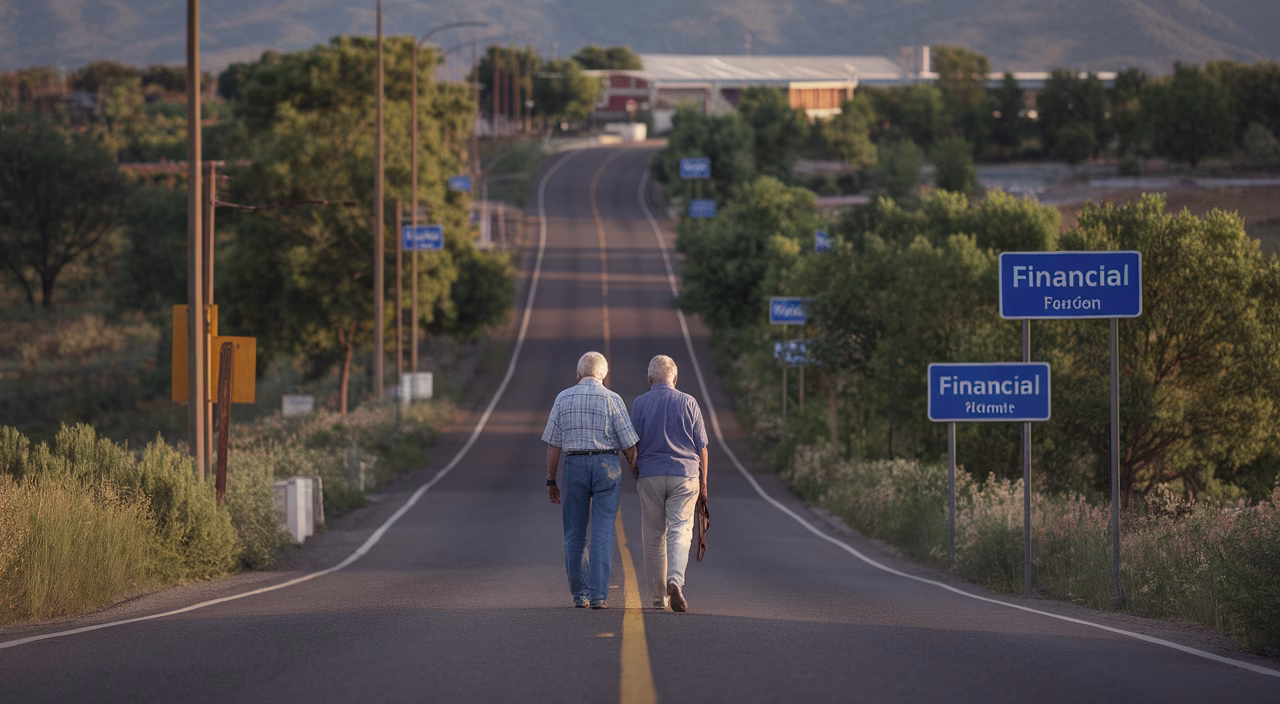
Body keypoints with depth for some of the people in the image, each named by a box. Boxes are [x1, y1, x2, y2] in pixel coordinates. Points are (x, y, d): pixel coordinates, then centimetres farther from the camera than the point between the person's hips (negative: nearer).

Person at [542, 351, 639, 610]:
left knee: (575, 534, 11)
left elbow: (553, 445, 3)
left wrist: (551, 481, 10)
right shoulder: (612, 400, -3)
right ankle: (598, 595, -9)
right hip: (607, 464, -2)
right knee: (602, 533, -2)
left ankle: (579, 595, 13)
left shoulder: (563, 399, 3)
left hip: (574, 465, 2)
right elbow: (629, 444, -3)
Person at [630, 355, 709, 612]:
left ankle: (658, 597, 13)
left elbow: (632, 446, 1)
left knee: (654, 538, 9)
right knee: (680, 532, -4)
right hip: (684, 475, 0)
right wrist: (703, 484, 10)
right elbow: (701, 447, 4)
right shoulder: (689, 403, 2)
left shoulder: (640, 404, 1)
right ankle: (675, 581, -29)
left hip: (650, 475, 0)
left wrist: (636, 477, 13)